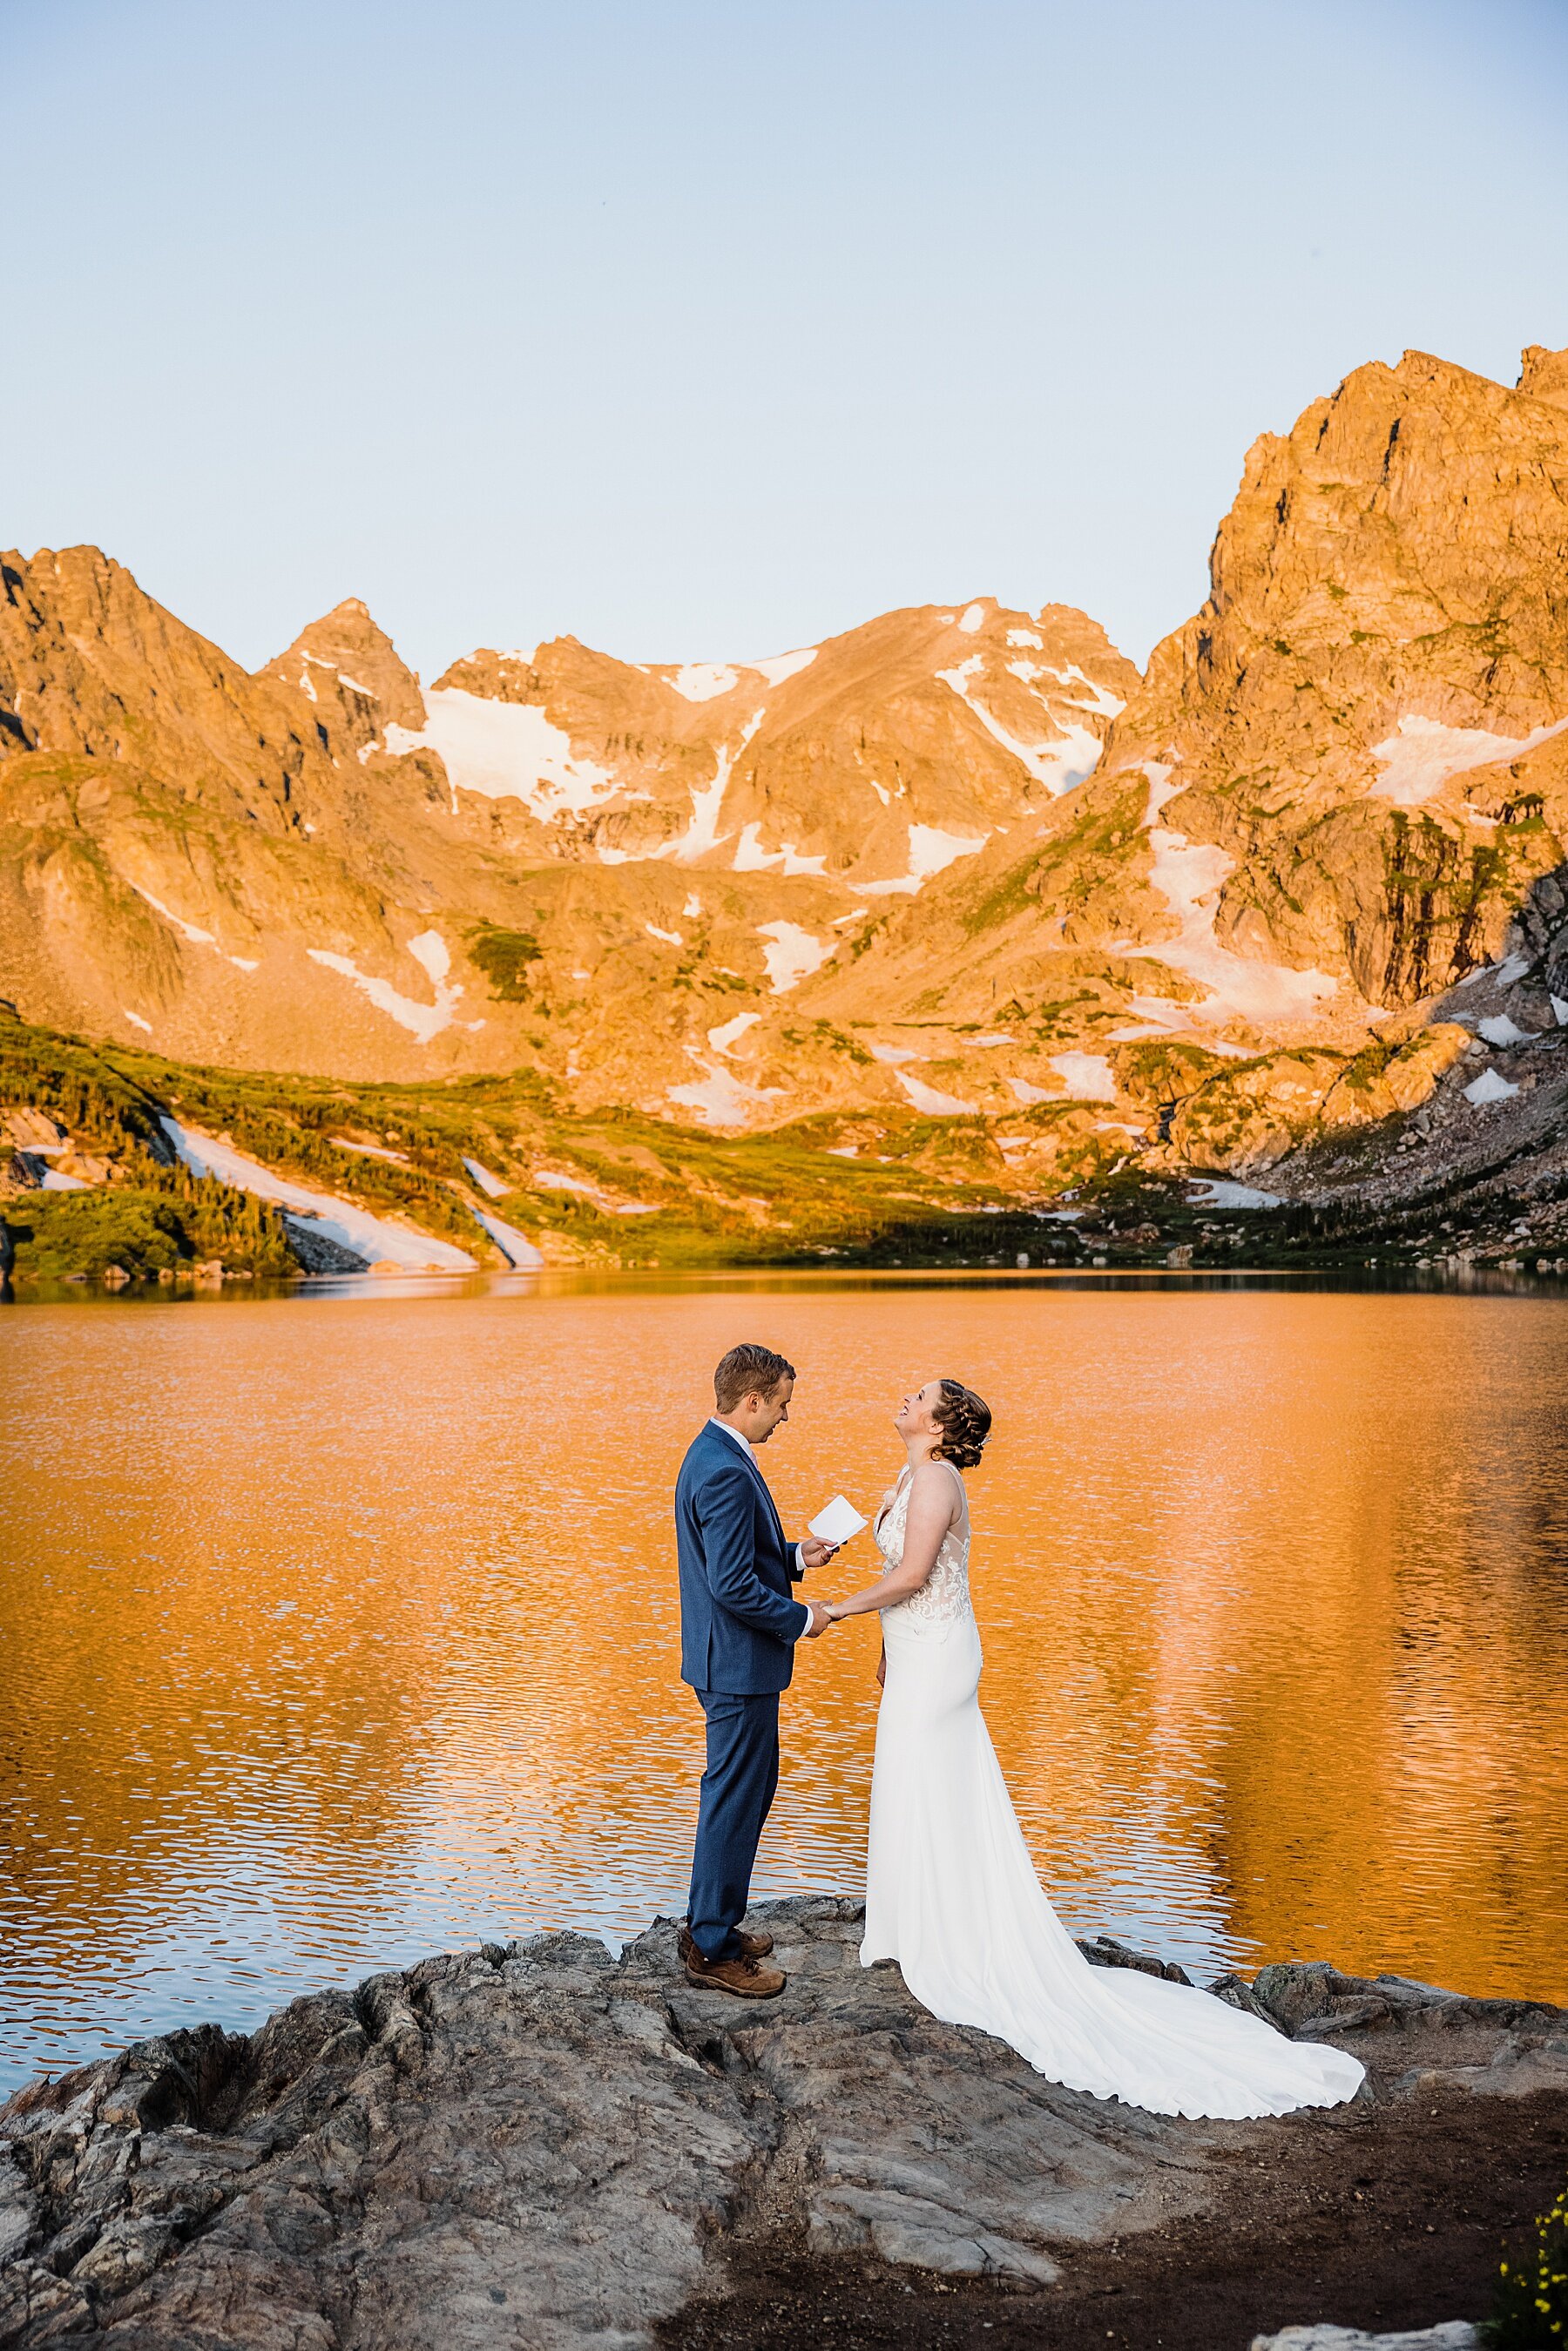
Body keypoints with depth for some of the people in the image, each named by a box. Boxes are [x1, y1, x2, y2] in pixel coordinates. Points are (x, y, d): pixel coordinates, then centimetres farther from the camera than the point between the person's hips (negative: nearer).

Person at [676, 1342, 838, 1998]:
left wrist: (795, 1556, 11)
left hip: (730, 1659, 11)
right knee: (735, 1799, -1)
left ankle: (709, 1922, 30)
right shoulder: (725, 1472, -24)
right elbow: (734, 1586, -27)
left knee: (748, 1788, 20)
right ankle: (713, 1949, 9)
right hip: (739, 1666, -11)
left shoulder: (713, 1455, 10)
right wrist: (801, 1618, -15)